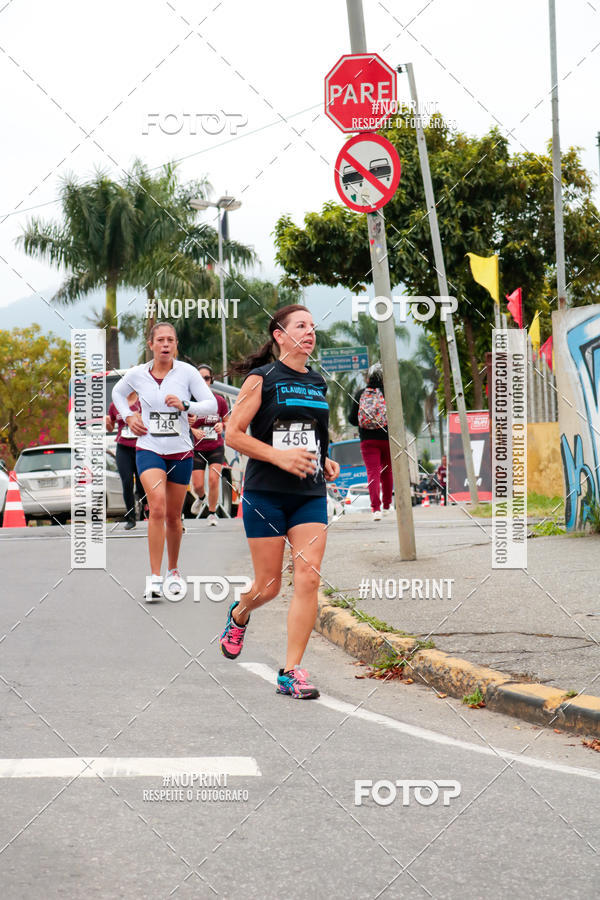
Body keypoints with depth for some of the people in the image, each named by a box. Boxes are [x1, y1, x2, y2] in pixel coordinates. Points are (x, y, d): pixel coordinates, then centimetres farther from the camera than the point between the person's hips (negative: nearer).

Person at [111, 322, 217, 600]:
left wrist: (185, 406, -22)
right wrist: (128, 417, 6)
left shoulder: (187, 372, -5)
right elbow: (117, 393, 21)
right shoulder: (137, 374, -1)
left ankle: (173, 570, 33)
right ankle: (154, 577, -20)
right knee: (157, 506, -21)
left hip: (181, 452, 1)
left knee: (173, 515, 10)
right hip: (149, 449, -1)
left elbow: (212, 405, -7)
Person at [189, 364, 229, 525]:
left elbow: (228, 424, 10)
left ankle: (212, 513, 8)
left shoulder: (220, 401, -1)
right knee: (197, 484, -3)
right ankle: (200, 498, 36)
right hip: (197, 449, 0)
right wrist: (193, 431, -17)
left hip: (216, 447, 0)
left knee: (213, 480, -13)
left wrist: (222, 426, -12)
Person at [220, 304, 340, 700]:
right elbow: (233, 434, -8)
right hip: (266, 493, -4)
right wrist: (279, 456, -18)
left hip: (310, 495, 4)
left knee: (308, 578, -10)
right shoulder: (262, 379, -4)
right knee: (269, 585, 3)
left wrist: (326, 461, 8)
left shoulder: (318, 382, 13)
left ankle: (292, 671, -5)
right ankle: (239, 615, 39)